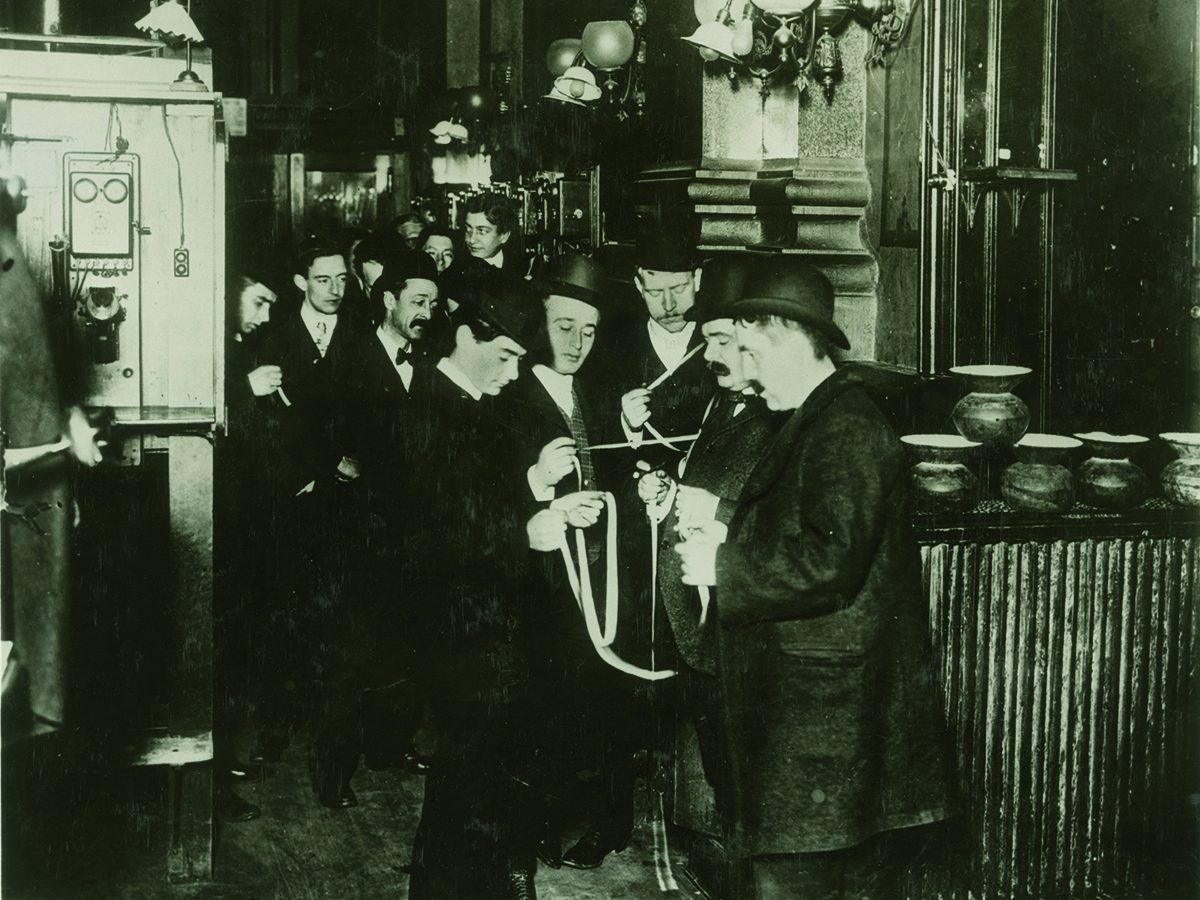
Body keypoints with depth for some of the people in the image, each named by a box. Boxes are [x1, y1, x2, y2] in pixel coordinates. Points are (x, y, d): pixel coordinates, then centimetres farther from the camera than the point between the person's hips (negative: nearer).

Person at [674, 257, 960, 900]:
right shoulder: (816, 418, 17)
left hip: (823, 716, -10)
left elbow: (830, 562, -24)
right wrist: (727, 533, 8)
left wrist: (723, 567, -16)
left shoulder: (844, 427, -15)